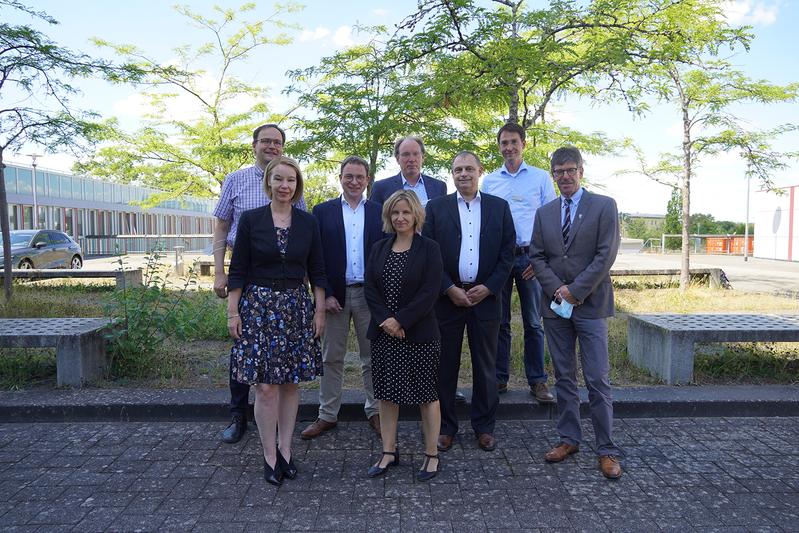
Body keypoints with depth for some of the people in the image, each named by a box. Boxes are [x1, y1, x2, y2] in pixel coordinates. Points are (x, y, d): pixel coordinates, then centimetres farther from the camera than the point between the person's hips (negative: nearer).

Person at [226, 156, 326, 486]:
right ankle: (270, 456, 12)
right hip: (258, 305, -2)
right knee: (265, 385, -2)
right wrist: (233, 312, -4)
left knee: (290, 382, 8)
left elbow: (317, 271, 8)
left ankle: (285, 450, 22)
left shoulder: (308, 222, 5)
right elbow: (237, 270, 0)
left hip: (297, 307, 2)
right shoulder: (251, 220, -1)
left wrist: (319, 310, 4)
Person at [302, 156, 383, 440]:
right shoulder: (323, 211, 3)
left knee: (372, 357, 10)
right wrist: (325, 294, -8)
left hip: (369, 294, 0)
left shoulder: (379, 212, 4)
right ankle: (327, 415, 21)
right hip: (334, 295, 0)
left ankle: (374, 411, 25)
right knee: (331, 358, 9)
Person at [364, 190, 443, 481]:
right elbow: (370, 288, 2)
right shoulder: (379, 248, 9)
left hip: (419, 334, -4)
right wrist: (384, 320, -13)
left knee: (427, 394, 5)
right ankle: (389, 452, 25)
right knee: (387, 394, 11)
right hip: (384, 334, 4)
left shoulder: (429, 249, -4)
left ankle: (431, 454, 20)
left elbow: (429, 292, -12)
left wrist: (400, 321, -17)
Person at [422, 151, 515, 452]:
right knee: (446, 366, 7)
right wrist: (449, 289, -10)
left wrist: (488, 287, -7)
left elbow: (507, 252, 3)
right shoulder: (436, 207, 3)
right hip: (447, 297, -1)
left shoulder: (499, 207, 6)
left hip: (485, 297, 1)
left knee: (486, 367, 10)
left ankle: (484, 427, 24)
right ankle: (446, 427, 20)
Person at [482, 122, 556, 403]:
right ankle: (499, 378, 16)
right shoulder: (489, 181, 11)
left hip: (530, 258, -1)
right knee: (499, 322, 6)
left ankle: (537, 381, 11)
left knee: (533, 323, 3)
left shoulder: (541, 177, 6)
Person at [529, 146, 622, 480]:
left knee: (597, 380, -2)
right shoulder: (544, 213, 11)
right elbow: (537, 256, 7)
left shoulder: (604, 206, -1)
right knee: (563, 378, 11)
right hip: (556, 305, 4)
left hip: (590, 305, -4)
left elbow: (606, 255, -9)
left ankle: (606, 450, 9)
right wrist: (557, 289, -8)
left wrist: (576, 291, -12)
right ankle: (569, 439, 23)